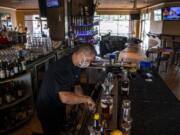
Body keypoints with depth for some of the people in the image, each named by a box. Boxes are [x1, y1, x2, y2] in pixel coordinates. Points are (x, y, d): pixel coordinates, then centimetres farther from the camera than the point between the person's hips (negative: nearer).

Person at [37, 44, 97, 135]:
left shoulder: (76, 66, -6)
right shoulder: (62, 67, -35)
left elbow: (76, 86, 4)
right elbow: (65, 97, -45)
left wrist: (86, 102, -9)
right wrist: (86, 98, -31)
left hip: (60, 106, 8)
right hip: (47, 109, -8)